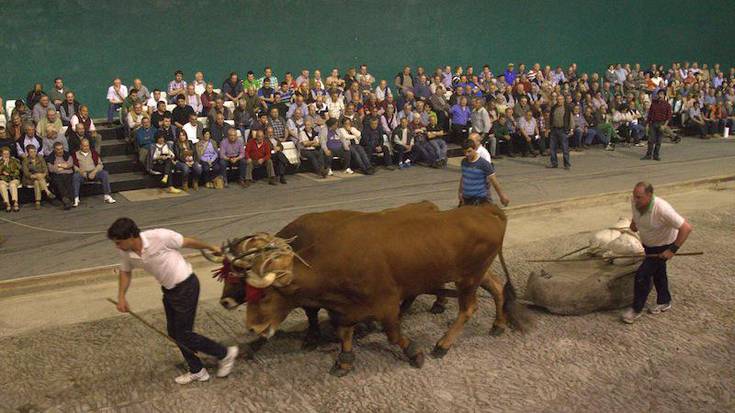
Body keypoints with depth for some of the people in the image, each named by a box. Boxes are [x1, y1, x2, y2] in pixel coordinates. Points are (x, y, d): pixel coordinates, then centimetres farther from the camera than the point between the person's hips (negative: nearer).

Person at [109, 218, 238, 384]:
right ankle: (197, 371, 31)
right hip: (168, 289, 7)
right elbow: (125, 271, 12)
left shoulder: (159, 236, -29)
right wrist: (121, 296, -1)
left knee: (183, 335, -3)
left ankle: (225, 353, 16)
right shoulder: (126, 252, -10)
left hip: (186, 287, -7)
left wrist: (211, 247, 4)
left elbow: (187, 242, -12)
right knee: (173, 332, 13)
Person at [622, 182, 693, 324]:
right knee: (658, 273, 23)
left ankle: (636, 309, 7)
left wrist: (673, 250, -30)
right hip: (649, 244, 7)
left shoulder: (662, 209, -38)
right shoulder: (635, 203, -18)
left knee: (642, 275, -9)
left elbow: (686, 228, -34)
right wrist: (633, 223, -10)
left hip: (663, 247, -7)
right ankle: (664, 302, 44)